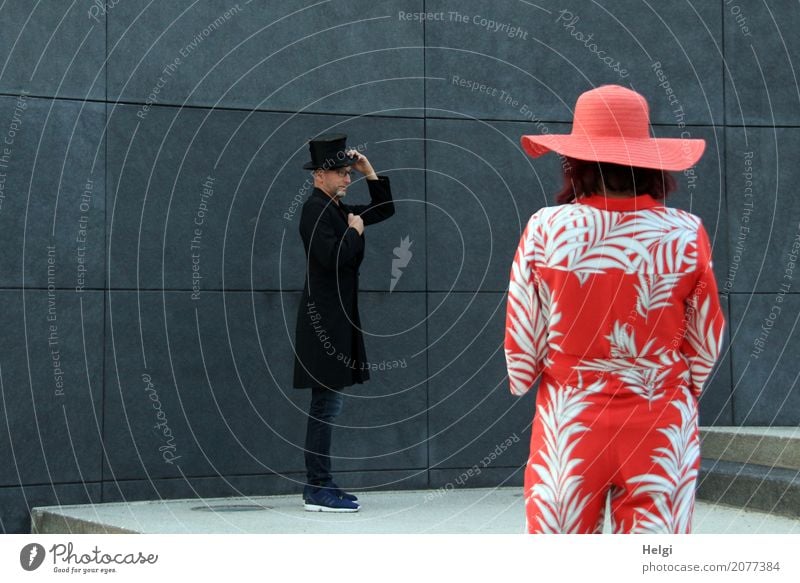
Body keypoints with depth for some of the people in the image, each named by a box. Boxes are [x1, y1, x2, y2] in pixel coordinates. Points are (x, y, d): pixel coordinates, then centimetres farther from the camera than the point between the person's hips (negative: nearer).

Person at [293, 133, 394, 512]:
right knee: (327, 404, -10)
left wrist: (370, 173, 17)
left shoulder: (337, 209, 17)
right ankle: (318, 489, -8)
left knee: (327, 405, 11)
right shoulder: (315, 209, -12)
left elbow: (384, 210, 27)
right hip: (324, 320, -10)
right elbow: (333, 256, -25)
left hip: (338, 320, 10)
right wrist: (355, 232, -9)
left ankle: (318, 486, 16)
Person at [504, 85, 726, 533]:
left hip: (570, 427, 0)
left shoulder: (547, 229, -8)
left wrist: (522, 378, 17)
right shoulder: (687, 234, -5)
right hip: (663, 430, 1)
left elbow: (523, 333, -4)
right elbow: (707, 341, 3)